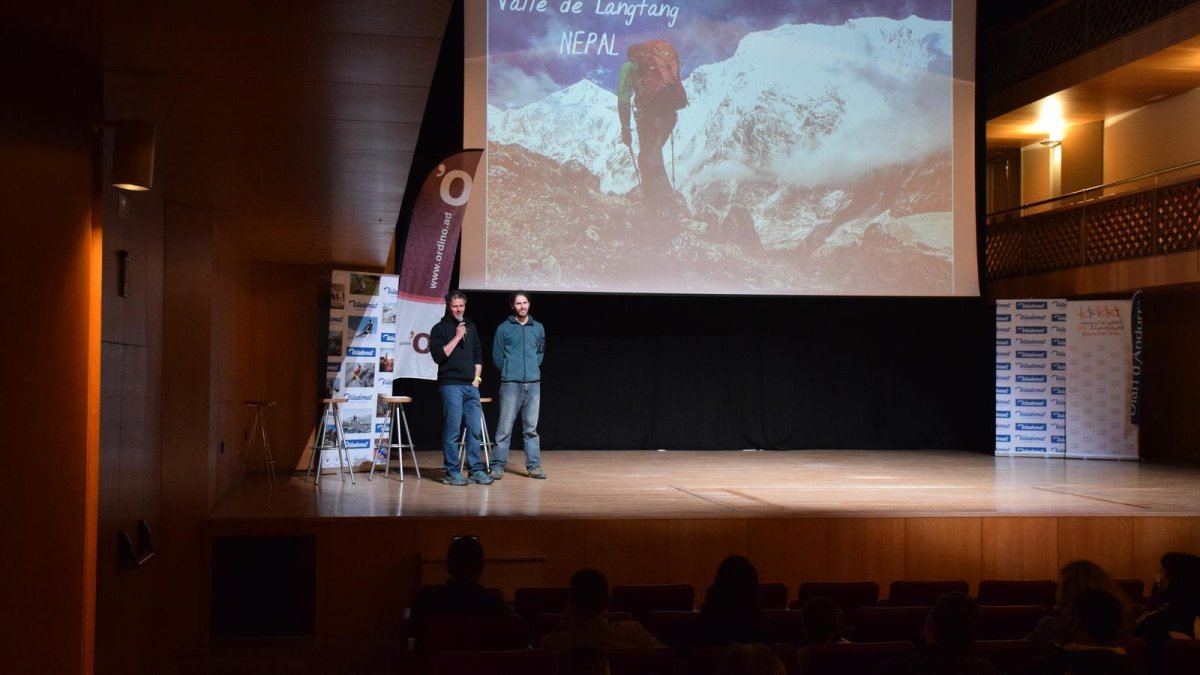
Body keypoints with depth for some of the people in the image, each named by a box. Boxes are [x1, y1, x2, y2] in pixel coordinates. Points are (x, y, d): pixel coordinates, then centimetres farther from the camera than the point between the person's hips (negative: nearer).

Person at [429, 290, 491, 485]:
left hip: (471, 386, 5)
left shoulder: (470, 327, 16)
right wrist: (457, 337, -13)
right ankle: (452, 472, 0)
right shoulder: (439, 328, 1)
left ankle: (476, 469, 9)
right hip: (450, 386, -5)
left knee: (475, 429, 2)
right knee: (452, 429, -5)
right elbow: (438, 356, -11)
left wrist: (477, 378, 9)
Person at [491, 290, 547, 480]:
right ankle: (497, 466, 1)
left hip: (533, 384, 3)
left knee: (531, 428, 7)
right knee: (505, 427, -4)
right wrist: (509, 371, 6)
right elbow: (497, 356, 3)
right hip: (511, 384, -3)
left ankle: (534, 466, 11)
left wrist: (532, 367, 9)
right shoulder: (504, 328, -1)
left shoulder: (538, 328, 9)